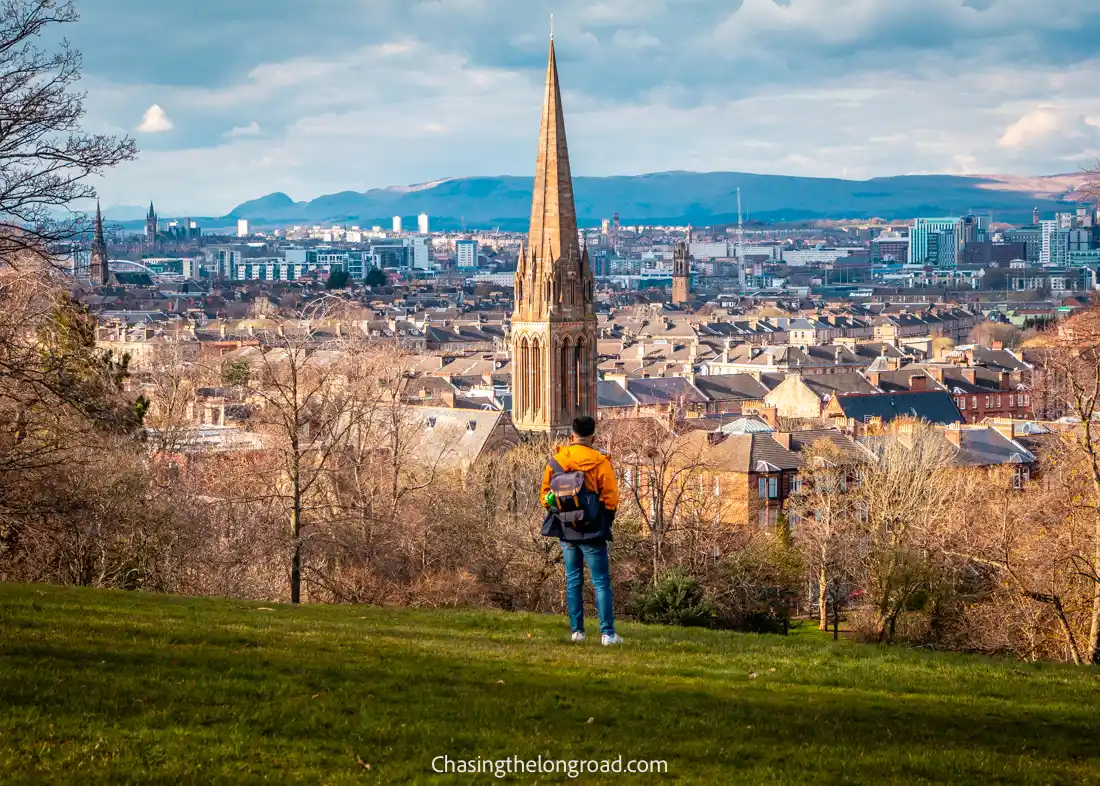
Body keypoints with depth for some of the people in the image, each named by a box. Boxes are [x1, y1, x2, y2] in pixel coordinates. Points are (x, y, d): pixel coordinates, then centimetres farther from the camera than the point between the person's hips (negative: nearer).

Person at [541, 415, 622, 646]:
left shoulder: (556, 461, 1)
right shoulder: (600, 462, -10)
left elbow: (545, 493, 7)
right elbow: (610, 498, -9)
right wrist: (606, 522, 6)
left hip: (566, 530, 4)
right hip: (591, 532, -4)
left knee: (573, 580, 14)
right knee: (601, 582, 0)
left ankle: (577, 630, 13)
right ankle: (607, 633, -6)